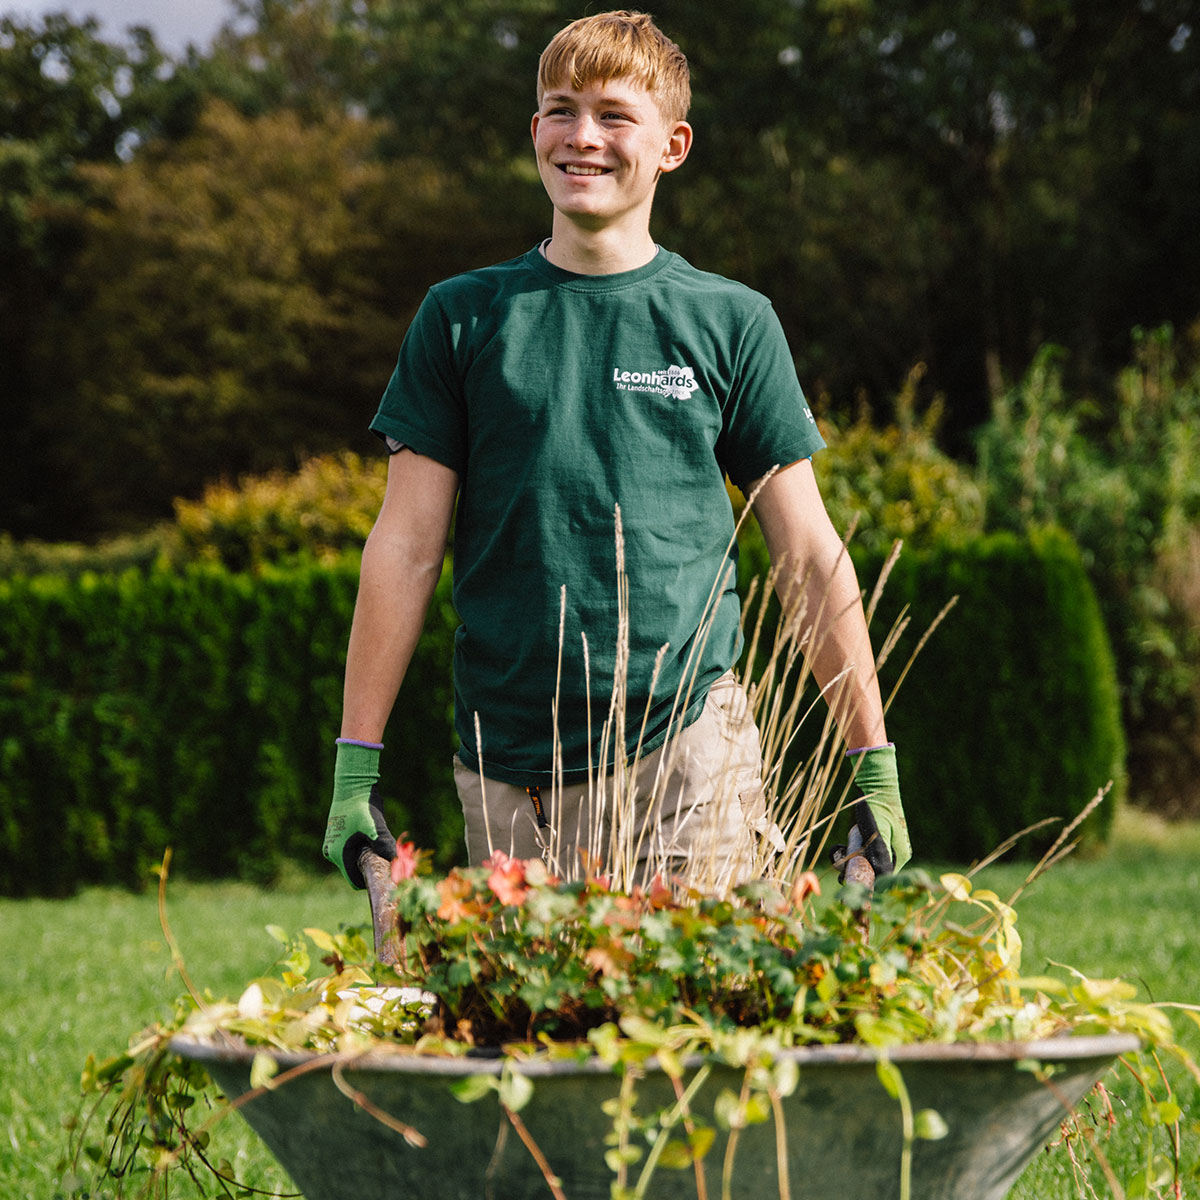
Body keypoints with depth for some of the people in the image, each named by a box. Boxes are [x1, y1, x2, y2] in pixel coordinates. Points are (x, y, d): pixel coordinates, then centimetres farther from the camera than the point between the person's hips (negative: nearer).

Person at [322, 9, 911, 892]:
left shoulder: (731, 322, 6)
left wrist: (876, 766, 6)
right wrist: (356, 766, 2)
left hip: (692, 757, -1)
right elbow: (406, 548, 7)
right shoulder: (463, 318, 8)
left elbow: (809, 555, 8)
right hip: (510, 777, 1)